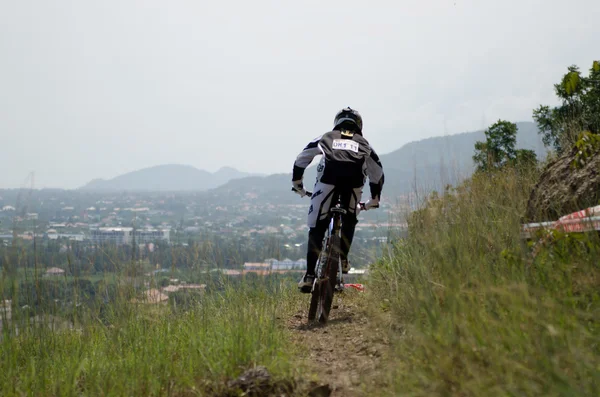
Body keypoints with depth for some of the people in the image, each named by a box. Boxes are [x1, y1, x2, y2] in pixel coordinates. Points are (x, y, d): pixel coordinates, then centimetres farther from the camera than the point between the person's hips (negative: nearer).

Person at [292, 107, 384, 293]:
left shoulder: (326, 138, 32)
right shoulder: (364, 144, 33)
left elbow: (301, 159, 33)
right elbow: (378, 173, 37)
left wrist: (297, 183, 45)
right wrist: (374, 199, 50)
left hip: (328, 179, -1)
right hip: (354, 182, 1)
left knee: (317, 228, 6)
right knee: (349, 220, 29)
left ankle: (309, 275, -1)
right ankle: (343, 259, 18)